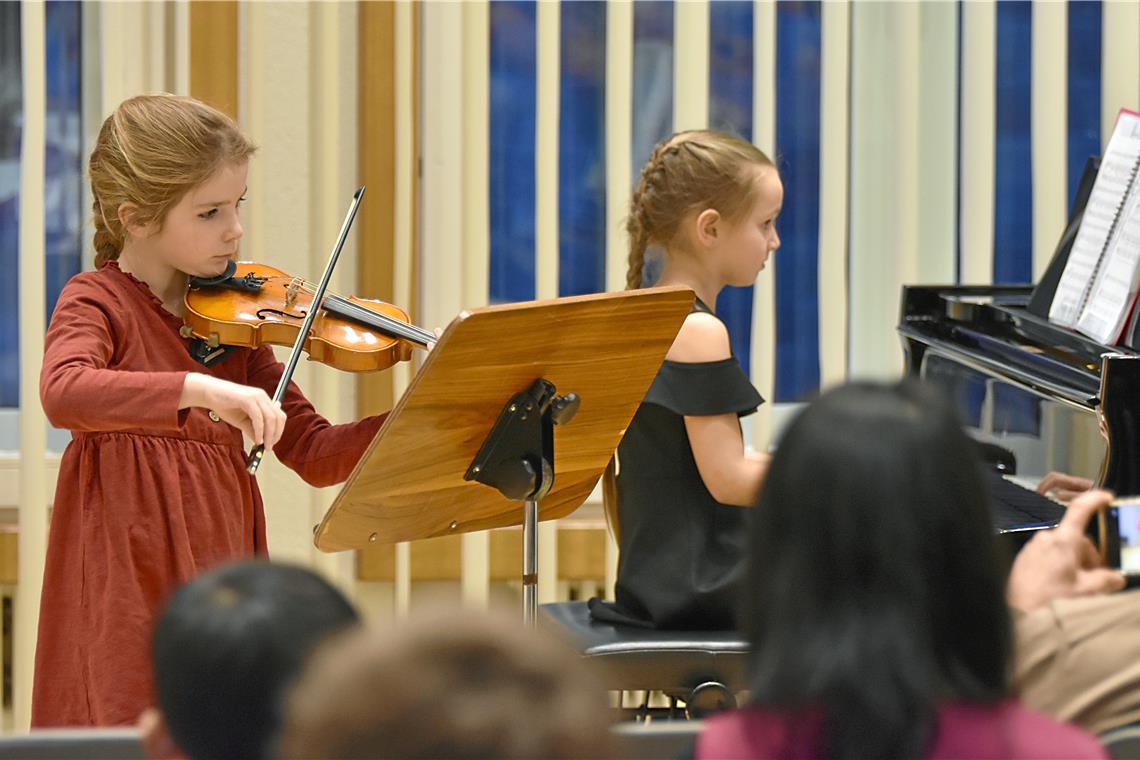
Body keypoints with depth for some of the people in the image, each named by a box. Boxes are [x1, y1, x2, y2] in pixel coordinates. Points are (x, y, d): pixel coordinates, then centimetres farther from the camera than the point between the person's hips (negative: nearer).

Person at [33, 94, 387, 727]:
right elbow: (64, 394, -27)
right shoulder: (97, 302, -4)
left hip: (220, 579, 5)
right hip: (127, 596, -5)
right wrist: (200, 390, -37)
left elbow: (314, 455, 8)